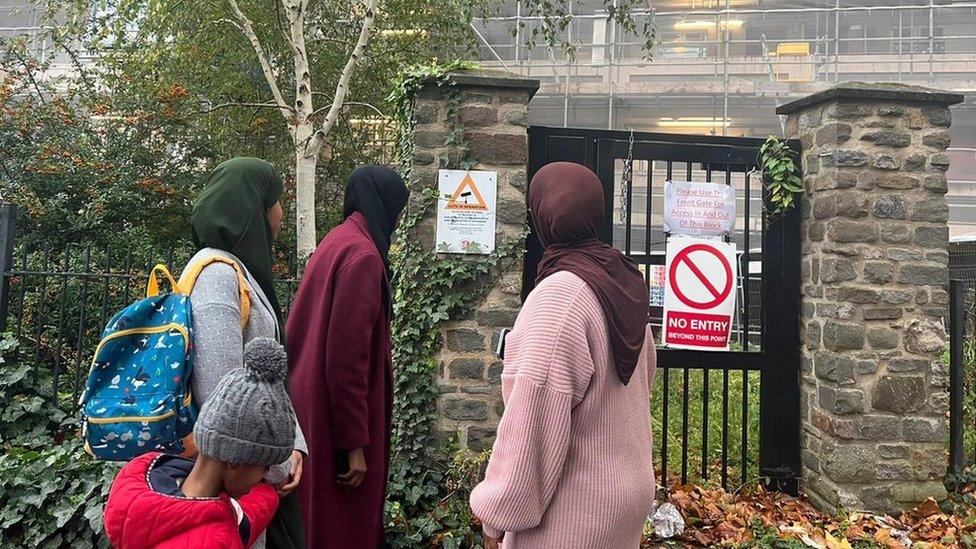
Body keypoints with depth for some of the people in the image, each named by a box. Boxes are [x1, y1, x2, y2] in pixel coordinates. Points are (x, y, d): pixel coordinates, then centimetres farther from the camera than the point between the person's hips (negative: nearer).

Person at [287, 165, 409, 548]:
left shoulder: (336, 243, 10)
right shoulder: (363, 255, -19)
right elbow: (346, 357, -23)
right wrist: (354, 442, -19)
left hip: (314, 408, 10)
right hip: (336, 420, -10)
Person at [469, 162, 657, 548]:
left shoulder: (559, 295, -23)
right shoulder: (624, 282, 2)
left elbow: (534, 415, -25)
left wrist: (498, 510, -15)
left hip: (573, 508, -8)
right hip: (628, 488, 8)